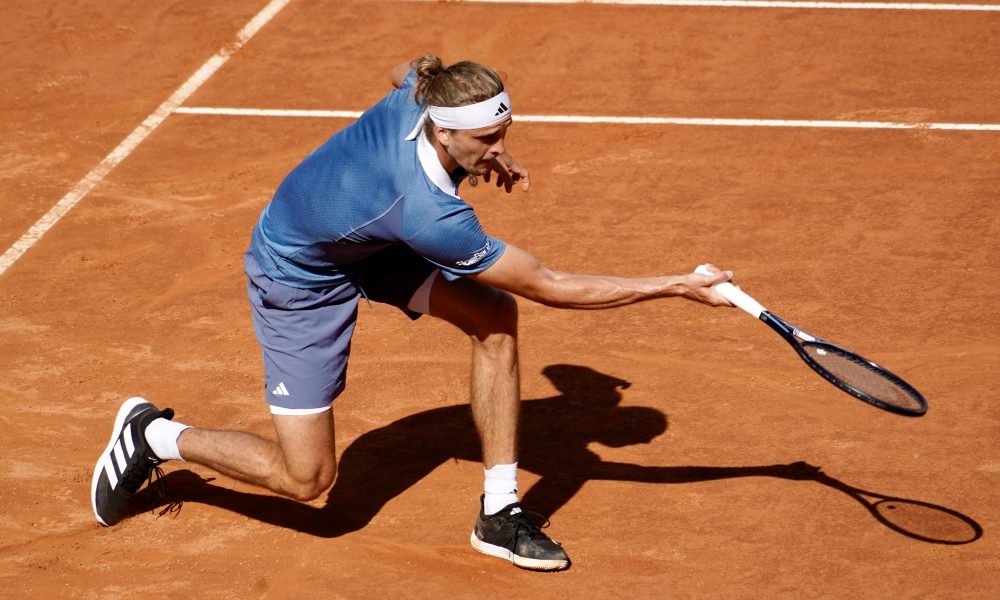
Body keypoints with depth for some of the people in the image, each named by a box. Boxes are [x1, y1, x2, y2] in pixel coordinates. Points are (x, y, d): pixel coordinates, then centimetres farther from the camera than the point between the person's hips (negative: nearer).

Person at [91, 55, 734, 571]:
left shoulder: (417, 95, -25)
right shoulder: (431, 217, -43)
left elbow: (407, 71, 5)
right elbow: (550, 285, -34)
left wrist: (487, 153, -1)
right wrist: (679, 287, -31)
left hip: (369, 238, 8)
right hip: (300, 276, -8)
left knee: (495, 315, -10)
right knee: (306, 477, -1)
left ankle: (500, 513, 1)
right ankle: (155, 435, 22)